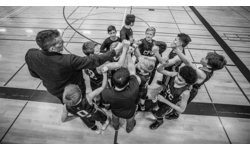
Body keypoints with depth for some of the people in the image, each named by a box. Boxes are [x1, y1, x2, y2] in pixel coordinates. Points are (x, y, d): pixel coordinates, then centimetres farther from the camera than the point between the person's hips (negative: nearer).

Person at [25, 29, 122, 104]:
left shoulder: (30, 55, -25)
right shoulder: (68, 61, -44)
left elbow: (34, 74, -5)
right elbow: (94, 61, -38)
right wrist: (115, 51, -31)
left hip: (53, 90, 5)